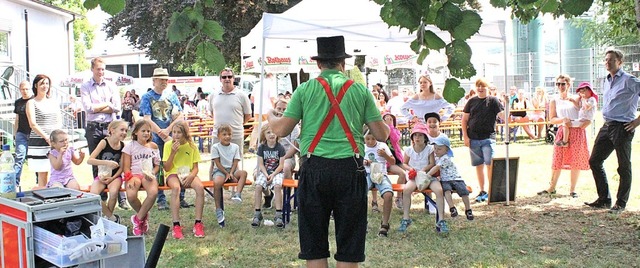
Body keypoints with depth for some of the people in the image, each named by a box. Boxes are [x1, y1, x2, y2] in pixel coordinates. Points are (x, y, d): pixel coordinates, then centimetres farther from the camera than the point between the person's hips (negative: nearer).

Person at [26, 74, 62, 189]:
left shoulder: (53, 102, 16)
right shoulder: (31, 103, 3)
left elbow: (59, 121, 12)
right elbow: (33, 125, -6)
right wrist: (47, 138, -15)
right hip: (38, 143, -4)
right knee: (43, 176, -3)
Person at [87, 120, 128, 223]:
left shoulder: (123, 145, -1)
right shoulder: (104, 142, -11)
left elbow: (122, 167, 2)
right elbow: (89, 160, -18)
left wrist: (112, 178, -11)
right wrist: (107, 163, -29)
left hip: (115, 176, 1)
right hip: (102, 175, -1)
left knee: (113, 192, -31)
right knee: (93, 194, -29)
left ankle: (108, 217, -3)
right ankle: (112, 218, -11)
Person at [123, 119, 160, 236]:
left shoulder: (153, 146, 14)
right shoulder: (130, 146, 5)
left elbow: (157, 165, 17)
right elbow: (126, 167, 0)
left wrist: (152, 173, -5)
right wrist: (130, 178, -17)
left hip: (148, 175, 2)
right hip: (134, 174, -2)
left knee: (153, 192, -33)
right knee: (131, 195, -33)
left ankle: (138, 218, -11)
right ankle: (144, 216, 1)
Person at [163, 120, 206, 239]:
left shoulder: (192, 146, 3)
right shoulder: (168, 145, -1)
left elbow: (195, 167, 4)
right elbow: (167, 168, -4)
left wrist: (191, 176, -18)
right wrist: (173, 152, -15)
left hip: (188, 174, 2)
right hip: (173, 174, -2)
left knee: (200, 187, -30)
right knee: (176, 187, -37)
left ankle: (198, 223, -24)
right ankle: (176, 225, -37)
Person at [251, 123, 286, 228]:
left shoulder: (280, 148, -3)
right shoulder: (261, 147, 2)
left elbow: (281, 165, -4)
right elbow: (261, 164, 2)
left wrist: (273, 175, -16)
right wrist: (266, 175, -13)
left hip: (277, 172, -2)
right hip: (264, 172, 2)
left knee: (277, 186, -32)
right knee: (258, 186, -26)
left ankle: (278, 215, -26)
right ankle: (257, 214, -15)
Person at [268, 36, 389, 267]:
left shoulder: (305, 89, 5)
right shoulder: (360, 90, 7)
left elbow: (281, 130, 4)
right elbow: (381, 135, 8)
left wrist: (270, 116, 27)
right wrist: (387, 125, 31)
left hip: (314, 168, 0)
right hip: (350, 168, 0)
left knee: (314, 247, 10)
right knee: (348, 248, 9)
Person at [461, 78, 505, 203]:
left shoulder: (493, 101, 1)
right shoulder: (472, 101, 8)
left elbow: (503, 116, -9)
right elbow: (464, 120, 9)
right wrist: (465, 136, 1)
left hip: (488, 138, -3)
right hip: (473, 139, 3)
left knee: (490, 164, -8)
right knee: (478, 165, 9)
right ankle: (482, 191, 19)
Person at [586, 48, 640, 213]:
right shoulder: (606, 82, 14)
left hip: (623, 127, -8)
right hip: (607, 126, 8)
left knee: (624, 167, 2)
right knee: (594, 161, 7)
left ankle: (621, 203, 13)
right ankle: (604, 199, 17)